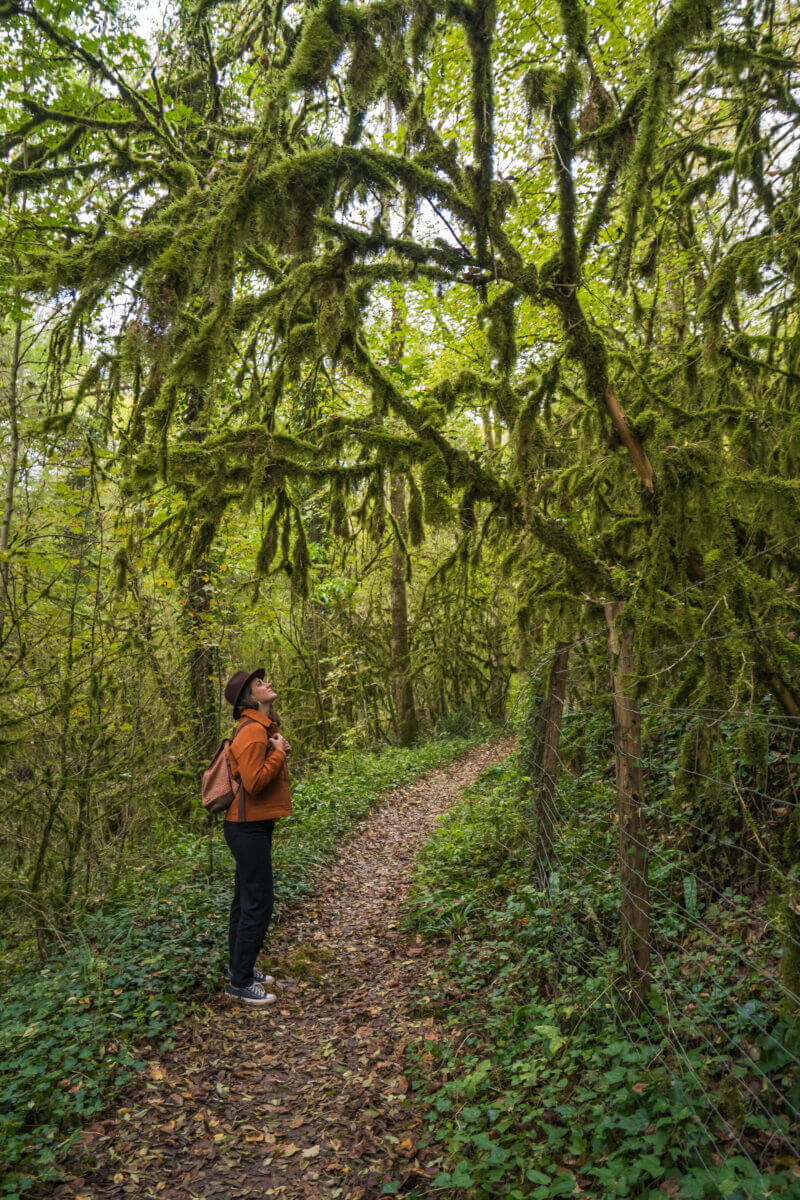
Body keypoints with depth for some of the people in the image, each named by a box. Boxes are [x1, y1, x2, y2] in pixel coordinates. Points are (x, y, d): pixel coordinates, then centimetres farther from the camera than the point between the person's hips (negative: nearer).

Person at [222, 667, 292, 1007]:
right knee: (257, 905, -2)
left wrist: (280, 753, 2)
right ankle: (240, 982, 11)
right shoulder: (252, 731, -20)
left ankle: (240, 969, 33)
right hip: (249, 827, -10)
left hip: (254, 825, 10)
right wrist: (278, 753, -17)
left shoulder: (263, 728, 12)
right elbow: (254, 782, -26)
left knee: (246, 899, 19)